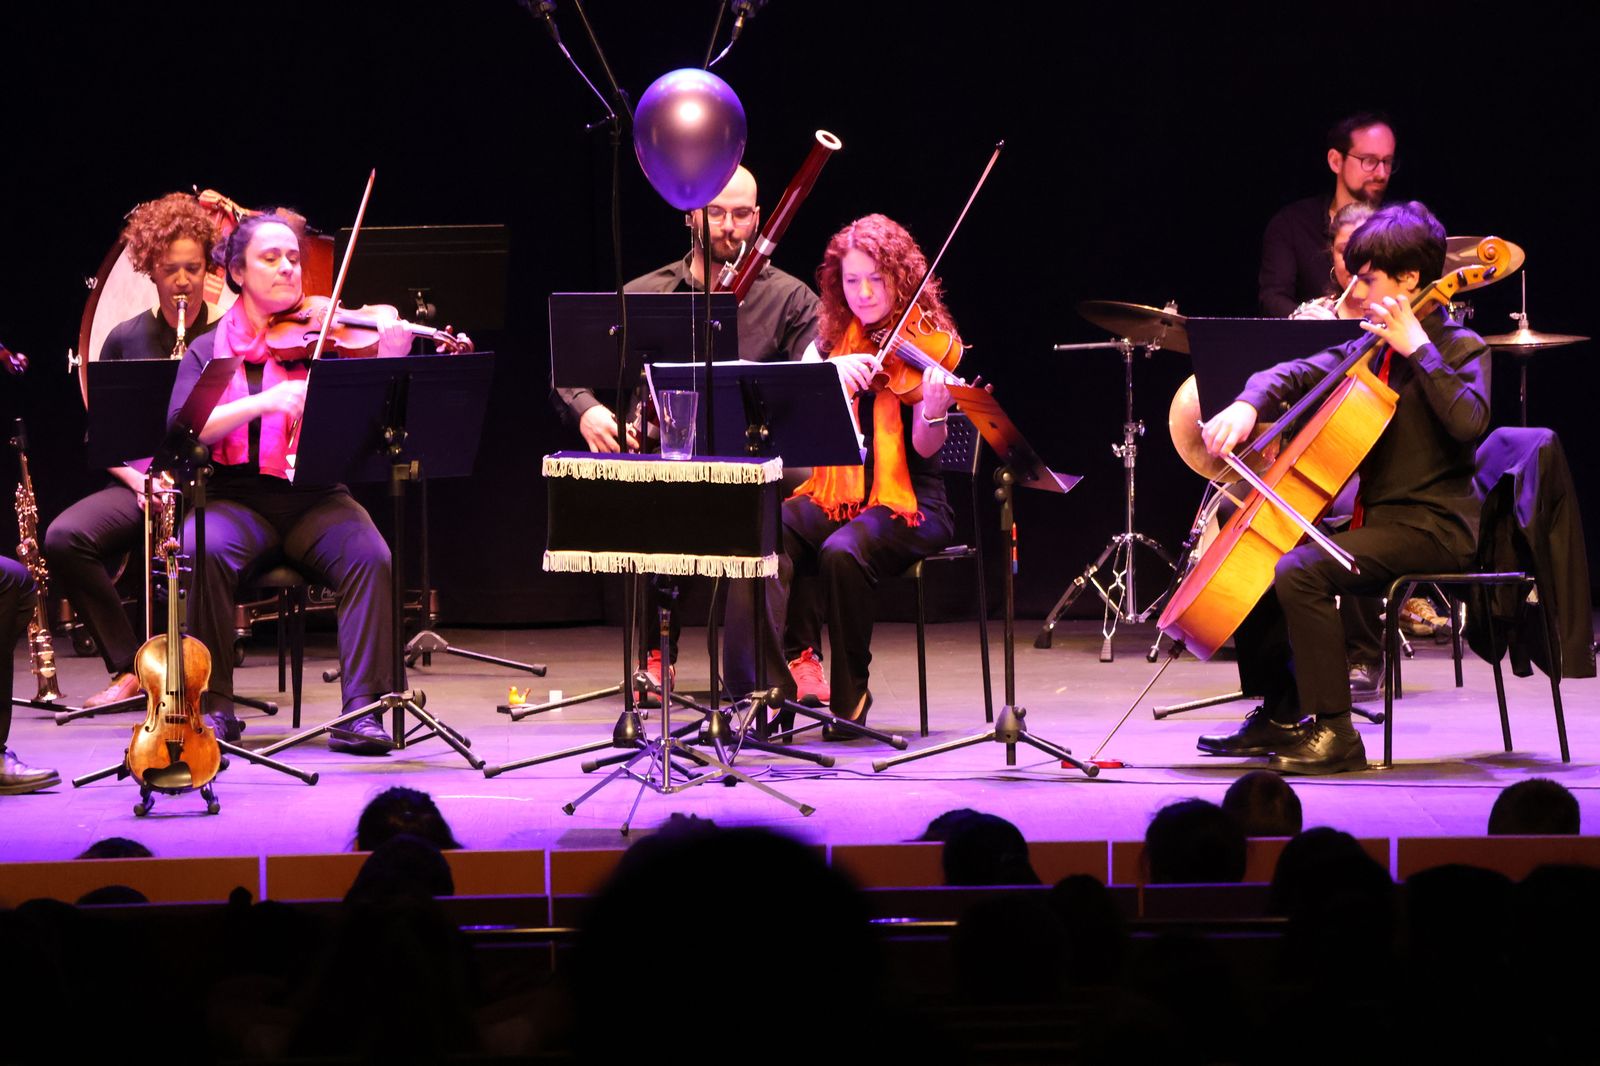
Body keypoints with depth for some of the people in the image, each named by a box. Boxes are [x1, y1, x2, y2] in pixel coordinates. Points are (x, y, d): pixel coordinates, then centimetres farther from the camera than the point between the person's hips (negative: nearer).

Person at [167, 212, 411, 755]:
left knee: (370, 557, -29)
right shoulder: (208, 352, 9)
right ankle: (213, 704, -19)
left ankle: (362, 709, -24)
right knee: (202, 550, -32)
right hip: (236, 500, 0)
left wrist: (388, 364, -22)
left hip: (316, 501, 0)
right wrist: (263, 402, -22)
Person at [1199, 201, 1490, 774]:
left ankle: (1334, 732, -24)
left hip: (1432, 525, -9)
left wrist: (1417, 348, -25)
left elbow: (1468, 421, -29)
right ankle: (1280, 715, 17)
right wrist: (1248, 403, -11)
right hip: (1378, 513, 9)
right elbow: (1299, 372, 9)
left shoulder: (1459, 348, -10)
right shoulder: (1374, 345, 13)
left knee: (1298, 572, -28)